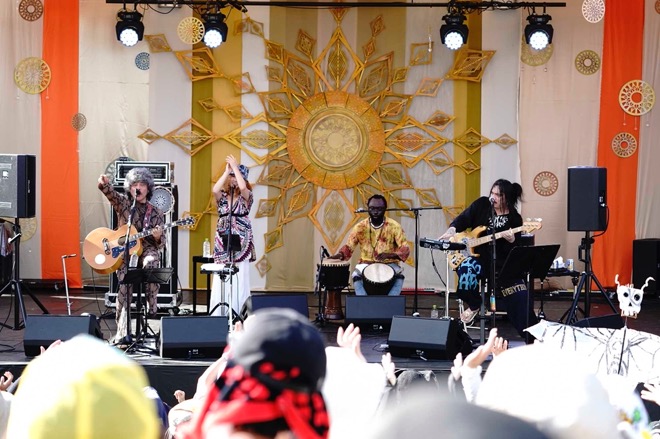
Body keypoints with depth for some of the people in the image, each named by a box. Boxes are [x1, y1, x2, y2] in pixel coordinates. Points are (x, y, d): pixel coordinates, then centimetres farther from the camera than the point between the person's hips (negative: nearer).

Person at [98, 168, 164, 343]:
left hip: (146, 249, 0)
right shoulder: (123, 203, 12)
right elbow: (111, 194, -11)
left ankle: (152, 307, -27)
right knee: (124, 284, -24)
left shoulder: (156, 213, 13)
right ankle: (123, 332, -26)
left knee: (151, 262, -37)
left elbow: (161, 243, 11)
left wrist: (158, 237, -14)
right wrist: (104, 184, -35)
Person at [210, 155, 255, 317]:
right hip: (222, 243, 3)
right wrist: (226, 171, -5)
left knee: (239, 282, -7)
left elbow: (242, 187, -19)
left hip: (241, 243, -3)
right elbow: (214, 189, -11)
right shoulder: (222, 196, 12)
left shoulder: (246, 196, 4)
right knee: (221, 282, -3)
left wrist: (235, 167, -9)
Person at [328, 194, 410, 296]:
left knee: (399, 276, -31)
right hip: (366, 264, 1)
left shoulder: (394, 226, -7)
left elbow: (405, 249, -11)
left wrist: (390, 255, -30)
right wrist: (340, 254, -20)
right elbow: (348, 246, 3)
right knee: (357, 277, -30)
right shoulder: (360, 227, -2)